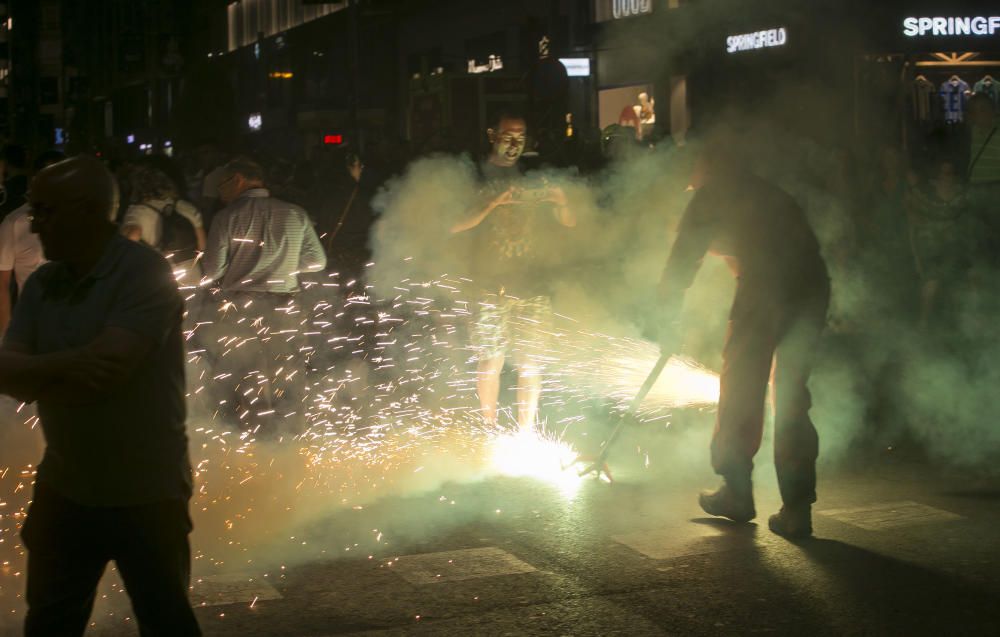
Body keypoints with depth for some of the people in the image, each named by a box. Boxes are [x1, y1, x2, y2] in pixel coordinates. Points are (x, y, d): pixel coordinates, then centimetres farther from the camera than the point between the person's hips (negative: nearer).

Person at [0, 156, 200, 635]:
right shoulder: (42, 283, 4)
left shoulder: (145, 273, -17)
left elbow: (106, 372, -27)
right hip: (64, 489, 6)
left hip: (144, 495, -6)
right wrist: (62, 367, -23)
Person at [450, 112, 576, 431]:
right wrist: (493, 203, -22)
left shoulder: (532, 180, 15)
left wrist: (561, 202, -10)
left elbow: (569, 223, 12)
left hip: (533, 285, 3)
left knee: (530, 363, 1)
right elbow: (456, 225, -9)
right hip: (493, 286, -3)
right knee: (491, 361, -5)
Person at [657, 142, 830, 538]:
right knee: (792, 399, 12)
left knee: (741, 392, 10)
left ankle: (737, 494, 23)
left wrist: (669, 320, 22)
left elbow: (682, 262, 13)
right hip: (813, 286, 6)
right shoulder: (770, 194, 31)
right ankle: (797, 509, 9)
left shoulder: (710, 197, 14)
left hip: (764, 289, -6)